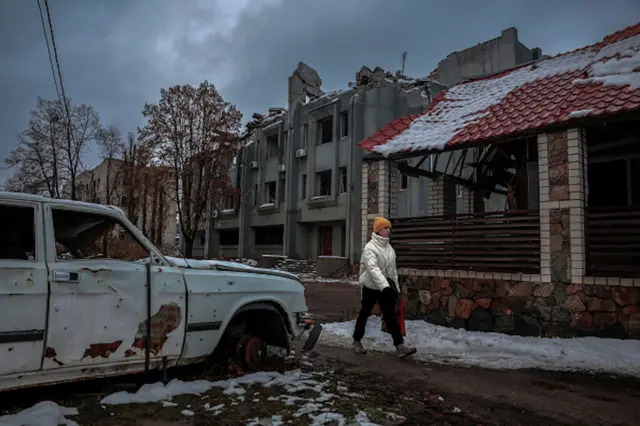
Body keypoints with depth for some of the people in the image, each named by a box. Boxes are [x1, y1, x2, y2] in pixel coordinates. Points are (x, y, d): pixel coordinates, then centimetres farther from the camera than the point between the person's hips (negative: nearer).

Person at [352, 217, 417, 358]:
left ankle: (400, 346, -2)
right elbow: (373, 269, -31)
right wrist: (385, 286, -40)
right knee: (364, 314, 10)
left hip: (386, 287, 6)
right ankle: (357, 341, 28)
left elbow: (392, 269, 13)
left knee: (391, 316, 0)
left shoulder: (389, 247, 7)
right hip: (370, 287, -6)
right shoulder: (370, 247, -17)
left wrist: (396, 287, 12)